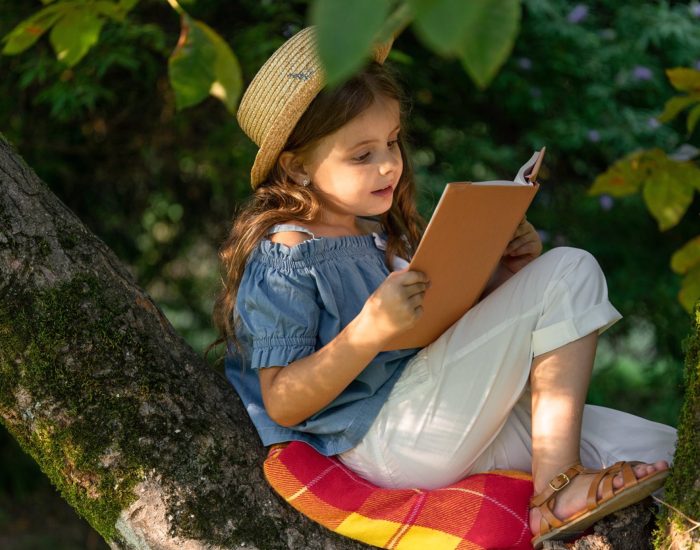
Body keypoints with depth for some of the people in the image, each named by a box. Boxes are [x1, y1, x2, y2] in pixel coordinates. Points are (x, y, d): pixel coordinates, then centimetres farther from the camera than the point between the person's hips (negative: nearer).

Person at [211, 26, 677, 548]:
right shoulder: (284, 258, -12)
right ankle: (557, 484, -10)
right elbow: (282, 404, -17)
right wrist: (371, 329, -30)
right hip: (386, 446, -8)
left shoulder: (382, 228, 14)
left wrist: (505, 274, 3)